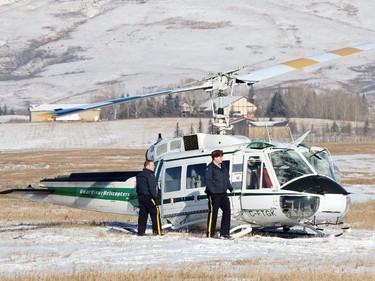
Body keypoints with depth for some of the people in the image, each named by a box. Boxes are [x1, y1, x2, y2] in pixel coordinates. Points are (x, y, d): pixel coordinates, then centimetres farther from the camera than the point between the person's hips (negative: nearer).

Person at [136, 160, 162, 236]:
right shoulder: (149, 175, -11)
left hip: (141, 197, 9)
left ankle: (141, 232, 7)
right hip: (148, 197, -9)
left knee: (142, 215, 10)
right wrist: (155, 196, -14)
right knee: (155, 213, -5)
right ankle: (157, 231, -9)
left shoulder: (139, 175, 18)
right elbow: (152, 187, -17)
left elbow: (137, 188, 21)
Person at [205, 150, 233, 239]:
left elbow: (226, 179, 28)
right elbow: (208, 181, -15)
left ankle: (224, 233, 11)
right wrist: (213, 191, -24)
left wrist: (230, 187, 16)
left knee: (227, 211, 5)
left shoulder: (223, 167, 17)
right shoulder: (210, 168, -8)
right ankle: (210, 234, -1)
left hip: (223, 194, 8)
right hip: (214, 195, -8)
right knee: (213, 213, -6)